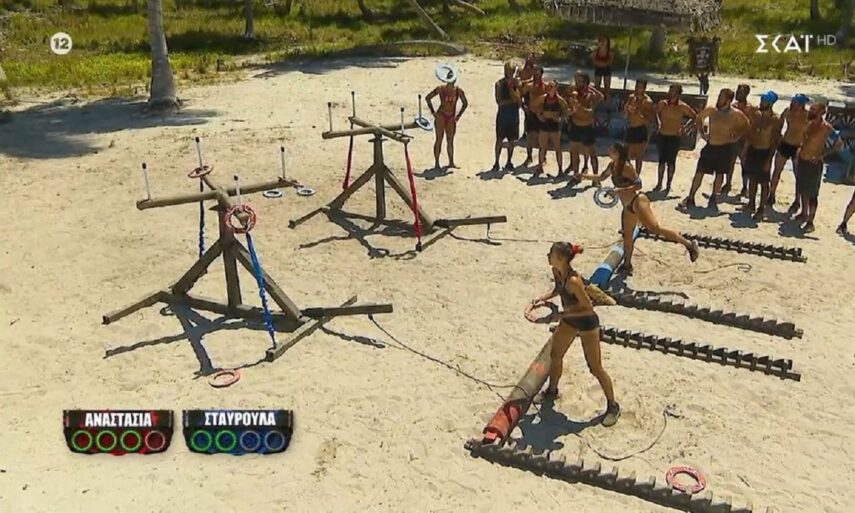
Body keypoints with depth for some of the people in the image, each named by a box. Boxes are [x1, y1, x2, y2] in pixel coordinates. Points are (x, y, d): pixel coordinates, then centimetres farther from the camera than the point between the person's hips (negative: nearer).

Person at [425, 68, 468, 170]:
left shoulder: (458, 91, 0)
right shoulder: (441, 89, -6)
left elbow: (465, 103, 13)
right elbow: (428, 98, 2)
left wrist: (458, 115, 6)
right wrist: (433, 111, -2)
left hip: (451, 118, 3)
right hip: (441, 115, -3)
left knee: (450, 140, 8)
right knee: (439, 139, -4)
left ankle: (451, 162, 18)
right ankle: (436, 163, -2)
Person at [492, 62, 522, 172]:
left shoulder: (516, 83, 2)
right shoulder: (499, 83, -5)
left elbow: (517, 99, -11)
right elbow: (499, 101, -12)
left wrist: (511, 86, -17)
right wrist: (512, 100, -13)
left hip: (514, 115, 2)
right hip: (502, 114, -2)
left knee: (512, 140, 8)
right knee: (499, 140, -2)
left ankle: (509, 162, 18)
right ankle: (496, 162, 5)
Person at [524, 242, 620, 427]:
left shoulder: (573, 280, -37)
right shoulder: (556, 271, -12)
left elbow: (588, 308, -28)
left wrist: (561, 314, -27)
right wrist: (538, 299, -3)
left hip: (587, 323, -8)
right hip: (569, 320, 8)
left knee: (595, 368, 4)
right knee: (555, 355, 21)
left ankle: (613, 406, 23)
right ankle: (552, 390, 46)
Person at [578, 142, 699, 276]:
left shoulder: (626, 167, -16)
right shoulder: (612, 166, 9)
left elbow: (638, 184, -19)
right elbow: (601, 178, 25)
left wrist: (620, 190, -27)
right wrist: (585, 177, 17)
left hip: (638, 201, -9)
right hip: (628, 206, 9)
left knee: (655, 228, -19)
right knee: (627, 235, 13)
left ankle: (689, 244, -15)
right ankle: (627, 265, 26)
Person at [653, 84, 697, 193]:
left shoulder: (682, 106, -9)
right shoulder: (662, 103, -1)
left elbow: (695, 117, -1)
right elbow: (656, 112, 20)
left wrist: (685, 127, -10)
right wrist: (659, 122, 6)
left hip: (675, 137, -3)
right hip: (663, 135, 3)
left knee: (671, 161, 3)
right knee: (661, 160, 9)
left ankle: (668, 185, 13)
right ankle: (659, 183, 20)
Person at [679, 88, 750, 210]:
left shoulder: (735, 114, -9)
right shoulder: (711, 110, -4)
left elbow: (745, 125, 7)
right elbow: (699, 118, 14)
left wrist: (736, 137, -1)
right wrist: (702, 132, 7)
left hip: (724, 148, -1)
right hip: (710, 146, 1)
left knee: (720, 174, 9)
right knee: (699, 172, -3)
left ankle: (714, 198, 21)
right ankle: (690, 198, 1)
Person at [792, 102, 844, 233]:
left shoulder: (826, 127, -17)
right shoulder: (809, 123, 4)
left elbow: (839, 143, -14)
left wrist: (823, 155, -18)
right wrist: (800, 150, 11)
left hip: (814, 163, -7)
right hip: (802, 160, 7)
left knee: (812, 194, -1)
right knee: (802, 190, 20)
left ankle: (810, 222, 5)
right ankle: (804, 213, 38)